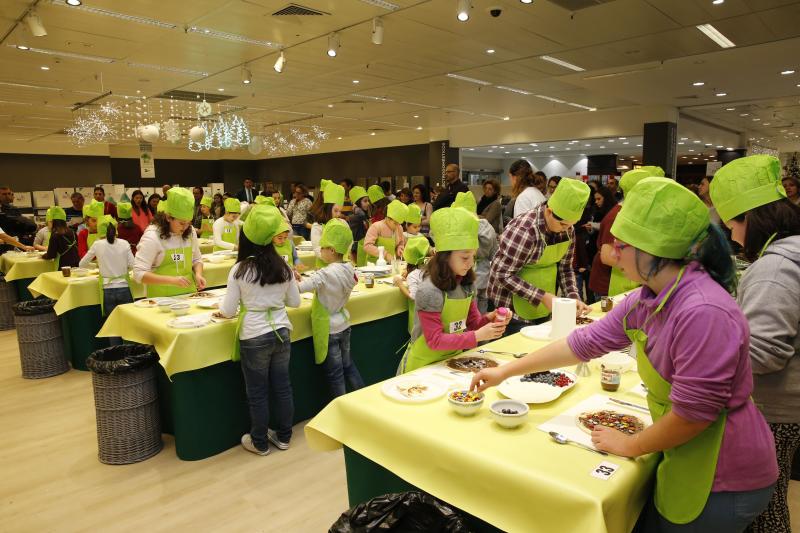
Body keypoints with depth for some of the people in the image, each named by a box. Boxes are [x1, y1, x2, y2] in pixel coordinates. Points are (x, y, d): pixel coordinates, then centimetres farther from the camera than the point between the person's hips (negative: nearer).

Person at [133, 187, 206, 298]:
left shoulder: (190, 232, 6)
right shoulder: (152, 236, -10)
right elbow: (139, 274, -14)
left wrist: (198, 274, -1)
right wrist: (172, 280, -23)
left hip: (189, 295, 2)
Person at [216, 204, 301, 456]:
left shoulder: (240, 270, -11)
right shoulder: (283, 267, 0)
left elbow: (228, 311, -6)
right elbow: (295, 302, 10)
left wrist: (221, 308, 16)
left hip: (254, 337, -4)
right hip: (281, 332, 4)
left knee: (257, 392, 11)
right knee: (282, 386, 16)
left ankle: (260, 442, 27)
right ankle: (283, 436, 31)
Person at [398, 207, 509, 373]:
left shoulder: (467, 284, -3)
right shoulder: (429, 291, -24)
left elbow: (472, 322, 7)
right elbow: (435, 340, -23)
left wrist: (488, 319, -14)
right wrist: (477, 336, -28)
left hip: (453, 358, 6)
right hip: (425, 365, -6)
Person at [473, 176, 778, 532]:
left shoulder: (703, 312, -31)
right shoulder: (647, 300, -3)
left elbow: (694, 412, -28)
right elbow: (584, 343, 1)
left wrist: (630, 445, -10)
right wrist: (505, 371, 3)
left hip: (722, 481, -7)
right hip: (686, 463, 7)